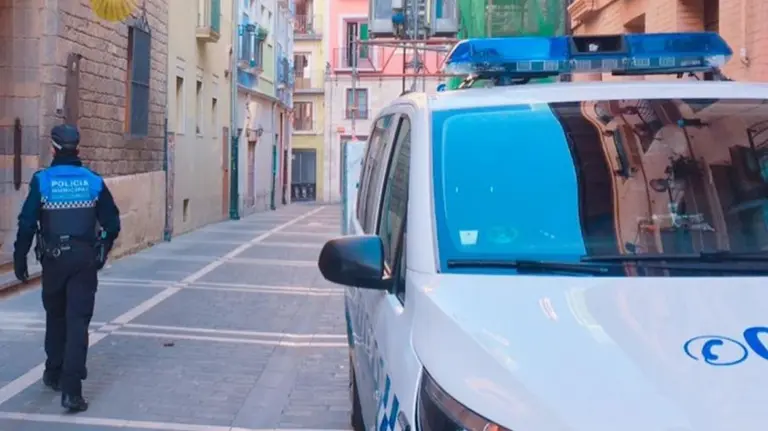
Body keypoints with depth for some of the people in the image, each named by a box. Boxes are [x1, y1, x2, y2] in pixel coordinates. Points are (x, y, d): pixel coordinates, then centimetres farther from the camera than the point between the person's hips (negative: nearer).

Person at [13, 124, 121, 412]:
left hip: (54, 260, 0)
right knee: (78, 321, -1)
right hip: (85, 260, 0)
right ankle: (71, 389, -9)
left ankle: (54, 374, 33)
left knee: (55, 318, 20)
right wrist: (102, 253, 17)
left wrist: (20, 258, 1)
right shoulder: (94, 182, 0)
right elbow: (112, 224, 2)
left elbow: (27, 224, -8)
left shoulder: (42, 181, -6)